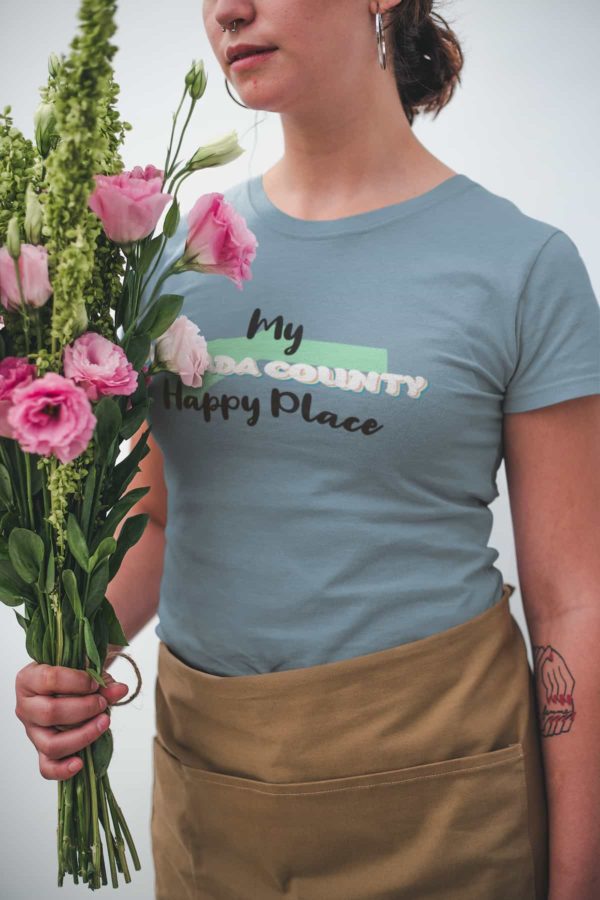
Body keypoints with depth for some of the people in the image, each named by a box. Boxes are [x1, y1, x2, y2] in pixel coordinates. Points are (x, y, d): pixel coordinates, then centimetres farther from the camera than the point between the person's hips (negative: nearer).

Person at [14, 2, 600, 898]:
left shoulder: (522, 263, -10)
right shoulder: (187, 246, 2)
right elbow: (157, 515, 10)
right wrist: (76, 657, -8)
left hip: (422, 773, -3)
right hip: (203, 768, 4)